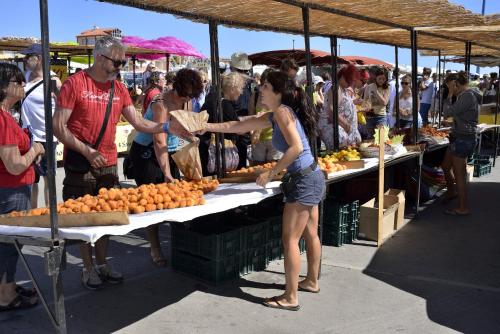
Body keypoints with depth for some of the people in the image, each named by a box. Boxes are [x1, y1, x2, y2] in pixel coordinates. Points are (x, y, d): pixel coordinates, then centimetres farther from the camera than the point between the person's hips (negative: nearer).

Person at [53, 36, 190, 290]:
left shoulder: (119, 89, 7)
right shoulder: (75, 83, -10)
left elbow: (138, 122, 4)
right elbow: (58, 126, -13)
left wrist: (166, 127, -12)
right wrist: (87, 151, -19)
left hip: (108, 164, 5)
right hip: (80, 164, -5)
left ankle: (102, 264, 27)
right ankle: (88, 268, 18)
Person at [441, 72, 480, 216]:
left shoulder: (468, 96, -19)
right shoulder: (464, 95, 11)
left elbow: (447, 112, -19)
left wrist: (450, 95, -11)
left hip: (463, 139, -10)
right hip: (458, 138, 10)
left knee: (459, 174, 0)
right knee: (445, 167, 23)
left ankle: (462, 208, 11)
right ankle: (451, 192, 46)